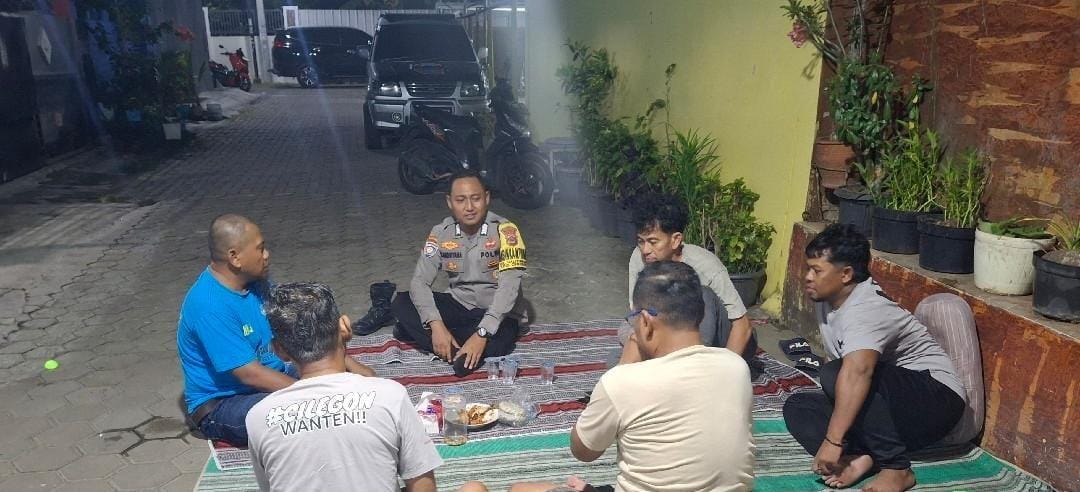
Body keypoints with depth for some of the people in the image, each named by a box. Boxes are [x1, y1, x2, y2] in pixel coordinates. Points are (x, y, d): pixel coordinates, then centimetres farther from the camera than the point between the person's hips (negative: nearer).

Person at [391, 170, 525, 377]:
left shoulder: (505, 230, -18)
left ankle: (416, 331, -15)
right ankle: (459, 352, -19)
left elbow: (509, 286, -26)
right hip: (459, 305, 3)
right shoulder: (441, 233, -6)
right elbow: (419, 281, -11)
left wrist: (481, 334, -36)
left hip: (497, 314, -3)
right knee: (401, 302, -15)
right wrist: (436, 325, -28)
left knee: (497, 342, -36)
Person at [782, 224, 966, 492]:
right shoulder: (828, 299, 1)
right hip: (885, 402, 9)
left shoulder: (866, 310, -26)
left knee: (836, 373, -32)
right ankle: (859, 457, -22)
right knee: (797, 406, -2)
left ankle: (896, 468, -22)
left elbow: (857, 373, -43)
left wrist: (833, 441, -46)